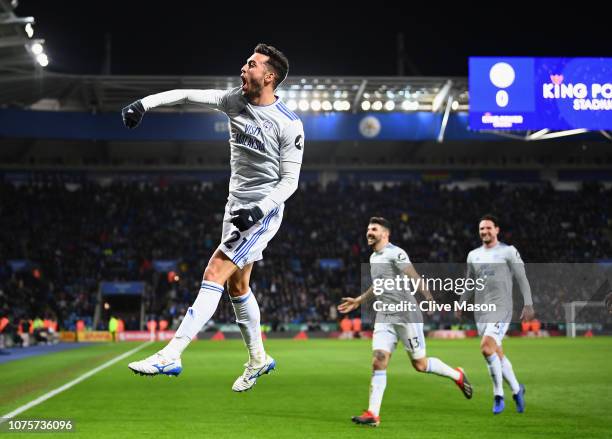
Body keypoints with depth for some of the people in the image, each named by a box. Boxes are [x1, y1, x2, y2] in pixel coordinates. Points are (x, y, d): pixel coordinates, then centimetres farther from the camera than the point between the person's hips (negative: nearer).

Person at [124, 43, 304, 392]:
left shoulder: (289, 125, -16)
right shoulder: (236, 100, 0)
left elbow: (290, 181, -13)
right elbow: (188, 96, -5)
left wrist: (260, 209, -25)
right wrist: (144, 103, -17)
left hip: (263, 213, -7)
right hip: (236, 206, 8)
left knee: (214, 275, -16)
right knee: (237, 286, 15)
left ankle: (171, 356, -18)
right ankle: (259, 358, 32)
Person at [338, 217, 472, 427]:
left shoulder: (396, 253, -11)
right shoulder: (373, 257, 15)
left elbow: (415, 279, -24)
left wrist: (431, 300, -38)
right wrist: (358, 301, 40)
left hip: (406, 315, -7)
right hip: (384, 317, 7)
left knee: (420, 365, 1)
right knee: (378, 362, -6)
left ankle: (457, 376, 27)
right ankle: (373, 414, -7)